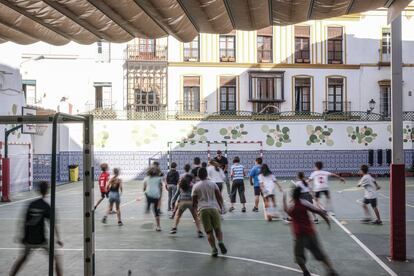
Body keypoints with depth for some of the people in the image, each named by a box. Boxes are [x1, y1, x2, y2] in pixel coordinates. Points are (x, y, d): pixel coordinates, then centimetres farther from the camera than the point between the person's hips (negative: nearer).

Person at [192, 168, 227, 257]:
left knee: (209, 231, 4)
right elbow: (219, 197, 4)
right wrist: (221, 207, 17)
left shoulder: (196, 186, 6)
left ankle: (214, 249, -7)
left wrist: (195, 208, 27)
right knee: (218, 229, 12)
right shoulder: (213, 184, 8)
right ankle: (220, 242, -12)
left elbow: (194, 201, 8)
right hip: (214, 208, 1)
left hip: (203, 209, -1)